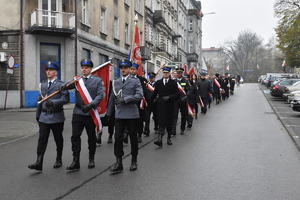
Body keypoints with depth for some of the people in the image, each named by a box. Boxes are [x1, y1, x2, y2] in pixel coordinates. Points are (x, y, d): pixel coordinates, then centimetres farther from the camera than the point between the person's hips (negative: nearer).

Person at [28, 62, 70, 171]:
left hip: (57, 117, -4)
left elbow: (66, 98, -13)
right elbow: (40, 100, 17)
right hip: (44, 116, 4)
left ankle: (58, 160, 24)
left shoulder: (61, 84, -4)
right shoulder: (42, 85, 13)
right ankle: (39, 162, -4)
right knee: (42, 139, -3)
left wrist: (53, 102, -25)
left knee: (58, 139, 9)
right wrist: (38, 114, 16)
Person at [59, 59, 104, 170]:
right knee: (75, 136, -2)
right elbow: (68, 85, -7)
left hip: (90, 113, -2)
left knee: (91, 137, 9)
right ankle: (76, 161, 5)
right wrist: (63, 86, -31)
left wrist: (91, 105, -22)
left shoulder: (97, 80, 1)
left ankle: (91, 159, 25)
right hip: (78, 113, 2)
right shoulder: (77, 80, 9)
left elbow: (100, 95, -8)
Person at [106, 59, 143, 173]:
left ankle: (134, 161, 25)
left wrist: (125, 99, -18)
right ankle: (119, 163, 6)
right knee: (118, 138, -2)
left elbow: (139, 95, -13)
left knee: (133, 138, 8)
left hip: (132, 114, -3)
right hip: (119, 114, 3)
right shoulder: (116, 82, 13)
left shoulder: (135, 81, 1)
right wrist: (108, 113, 17)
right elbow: (112, 98, 17)